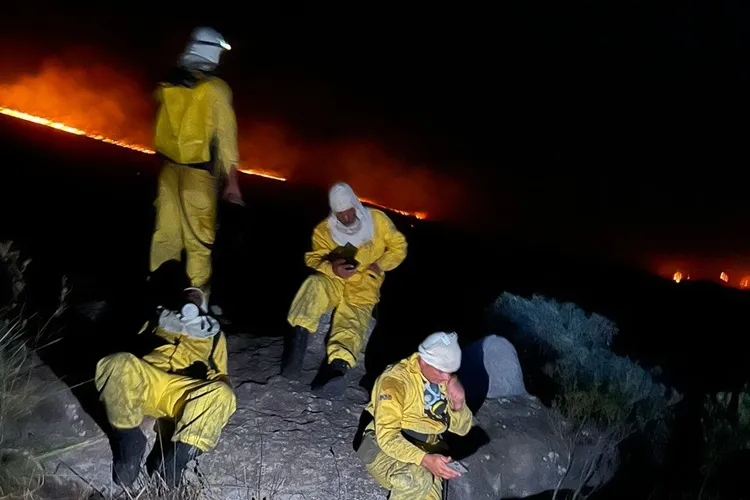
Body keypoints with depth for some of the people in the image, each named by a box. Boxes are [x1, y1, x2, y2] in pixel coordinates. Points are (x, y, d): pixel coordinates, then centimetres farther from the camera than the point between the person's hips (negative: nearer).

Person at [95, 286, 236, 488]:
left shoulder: (213, 334, 33)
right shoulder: (161, 319, 35)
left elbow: (219, 375, 27)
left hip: (184, 393, -1)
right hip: (146, 381, 1)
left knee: (221, 394, -34)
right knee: (117, 363, -34)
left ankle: (174, 460, -34)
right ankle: (130, 444, -21)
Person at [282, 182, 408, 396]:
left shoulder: (377, 220, 2)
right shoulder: (324, 230, 4)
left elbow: (398, 246, 8)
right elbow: (313, 258, -4)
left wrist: (380, 265, -9)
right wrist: (331, 268, -26)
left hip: (363, 289, -1)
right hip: (333, 282, 1)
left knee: (352, 324, -30)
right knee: (314, 284, -35)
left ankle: (336, 368, -53)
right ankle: (298, 339, -39)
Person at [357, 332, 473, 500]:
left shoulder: (446, 379, 0)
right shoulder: (396, 380, -19)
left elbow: (462, 429, 7)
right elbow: (387, 437, -24)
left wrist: (458, 403, -15)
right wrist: (425, 459, -37)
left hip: (427, 450, 5)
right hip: (388, 449, -4)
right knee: (417, 479, -34)